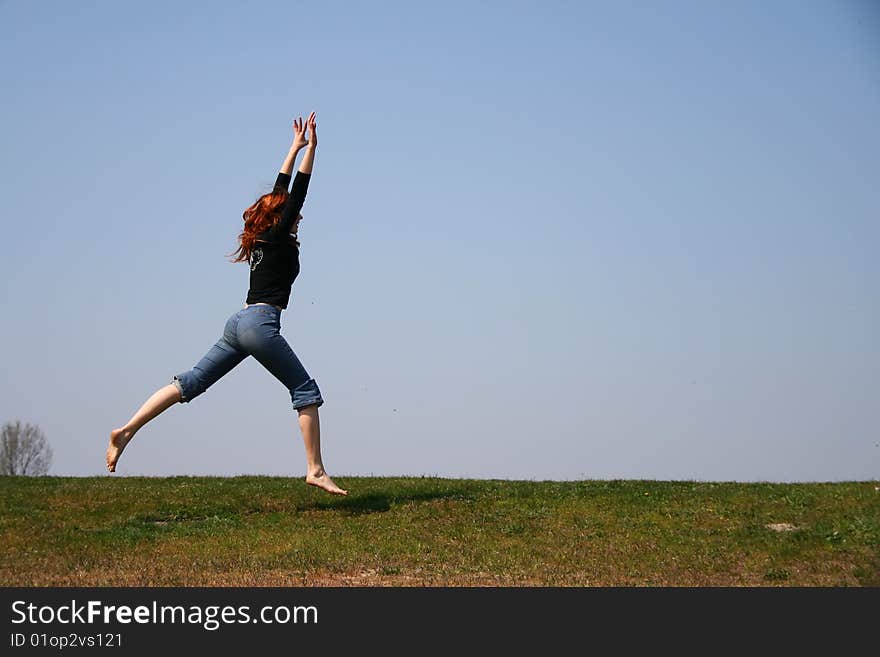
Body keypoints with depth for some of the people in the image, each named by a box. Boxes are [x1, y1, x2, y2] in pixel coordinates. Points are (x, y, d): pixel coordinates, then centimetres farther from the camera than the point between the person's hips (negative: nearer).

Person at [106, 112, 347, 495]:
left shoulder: (261, 243, 20)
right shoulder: (278, 240, -1)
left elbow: (281, 193, 28)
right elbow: (297, 195, -3)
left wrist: (295, 149, 32)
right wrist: (309, 149, 2)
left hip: (240, 322, 9)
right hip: (260, 323, -9)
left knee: (191, 383, 3)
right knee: (305, 390, -2)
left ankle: (126, 430, -7)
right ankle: (315, 470, -7)